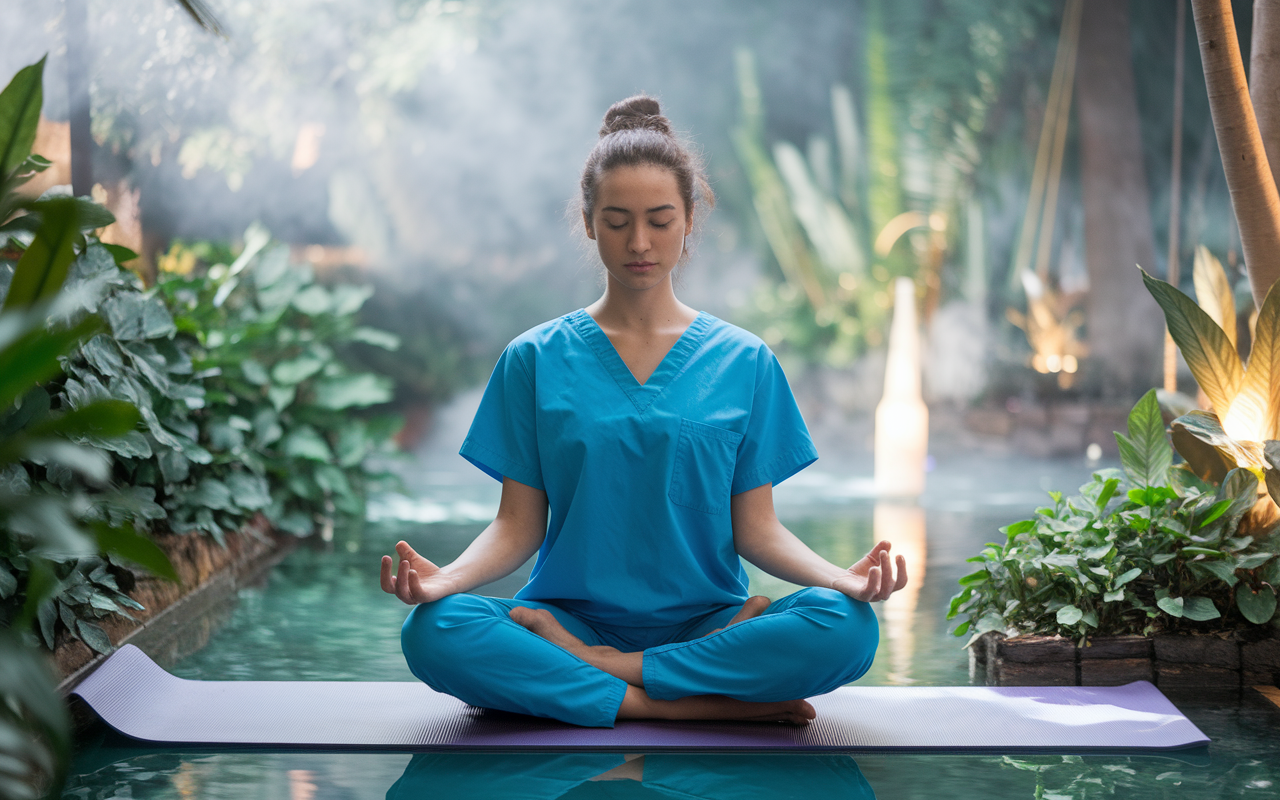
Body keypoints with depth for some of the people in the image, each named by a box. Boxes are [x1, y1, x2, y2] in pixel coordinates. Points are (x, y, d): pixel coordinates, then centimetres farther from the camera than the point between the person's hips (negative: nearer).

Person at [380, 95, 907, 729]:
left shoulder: (744, 363, 8)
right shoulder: (535, 360, 7)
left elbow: (756, 529, 5)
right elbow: (519, 525, 4)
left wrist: (842, 577, -14)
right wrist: (447, 577, -17)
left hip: (705, 620, 0)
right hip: (572, 614, 0)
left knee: (848, 629, -29)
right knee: (432, 633, -31)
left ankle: (599, 671, -19)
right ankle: (710, 704, -27)